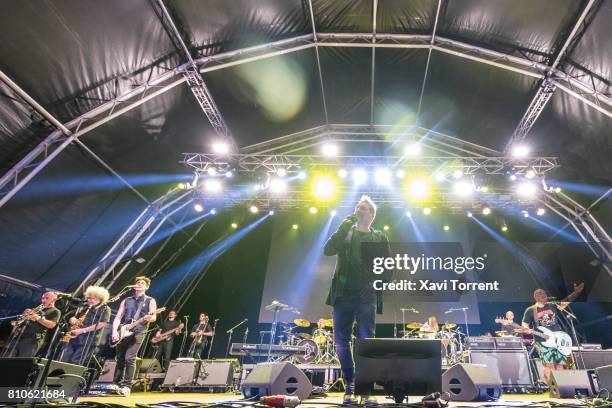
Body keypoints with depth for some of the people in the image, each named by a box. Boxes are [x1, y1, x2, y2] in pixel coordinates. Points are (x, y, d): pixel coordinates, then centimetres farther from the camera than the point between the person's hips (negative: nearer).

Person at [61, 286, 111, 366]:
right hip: (74, 338, 7)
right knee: (64, 361, 2)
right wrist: (72, 319, 0)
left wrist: (82, 330, -16)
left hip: (89, 341, -7)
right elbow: (72, 318, 28)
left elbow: (102, 324, -15)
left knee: (75, 363, -10)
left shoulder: (105, 309, -3)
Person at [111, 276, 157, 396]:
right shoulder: (126, 301, 16)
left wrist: (149, 318, -30)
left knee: (129, 358, -14)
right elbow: (118, 317, 10)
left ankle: (127, 386, -4)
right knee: (120, 359, 8)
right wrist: (115, 331, -6)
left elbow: (153, 317, -6)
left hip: (138, 332, -4)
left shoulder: (150, 301, 5)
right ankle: (117, 384, 22)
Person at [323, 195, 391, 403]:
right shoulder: (345, 233, 13)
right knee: (341, 342, 2)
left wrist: (376, 283, -6)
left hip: (367, 297, -1)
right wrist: (342, 229, -12)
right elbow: (327, 250, -3)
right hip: (343, 295, 2)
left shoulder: (379, 238, 10)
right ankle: (349, 385, 17)